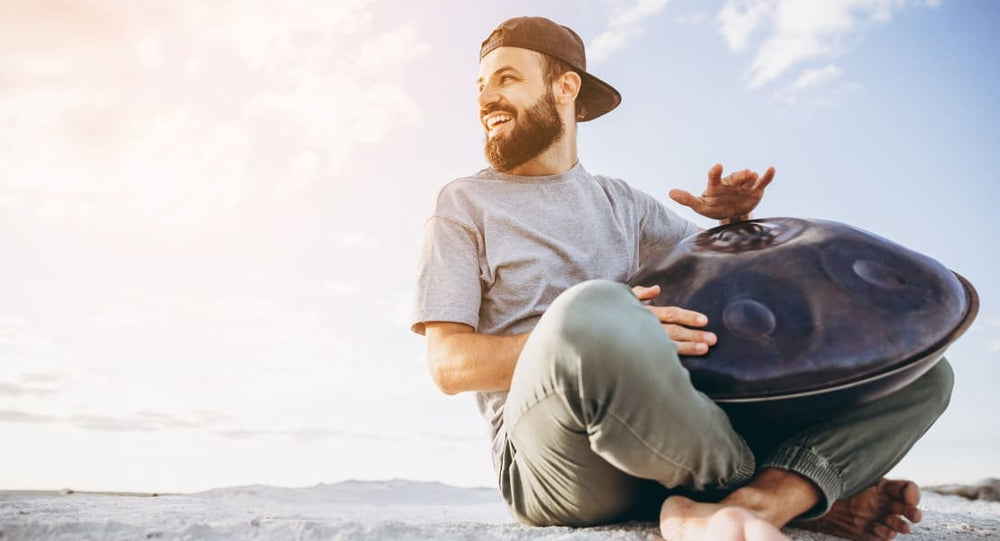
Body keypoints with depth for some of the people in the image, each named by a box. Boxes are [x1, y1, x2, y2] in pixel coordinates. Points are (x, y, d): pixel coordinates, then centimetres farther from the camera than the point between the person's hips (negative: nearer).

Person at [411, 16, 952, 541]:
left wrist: (734, 222, 4)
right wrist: (595, 337, -20)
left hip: (671, 440, 5)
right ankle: (803, 491, -12)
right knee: (592, 309, -38)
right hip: (551, 457, -4)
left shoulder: (620, 201, 20)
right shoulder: (463, 204, 8)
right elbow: (448, 363, -4)